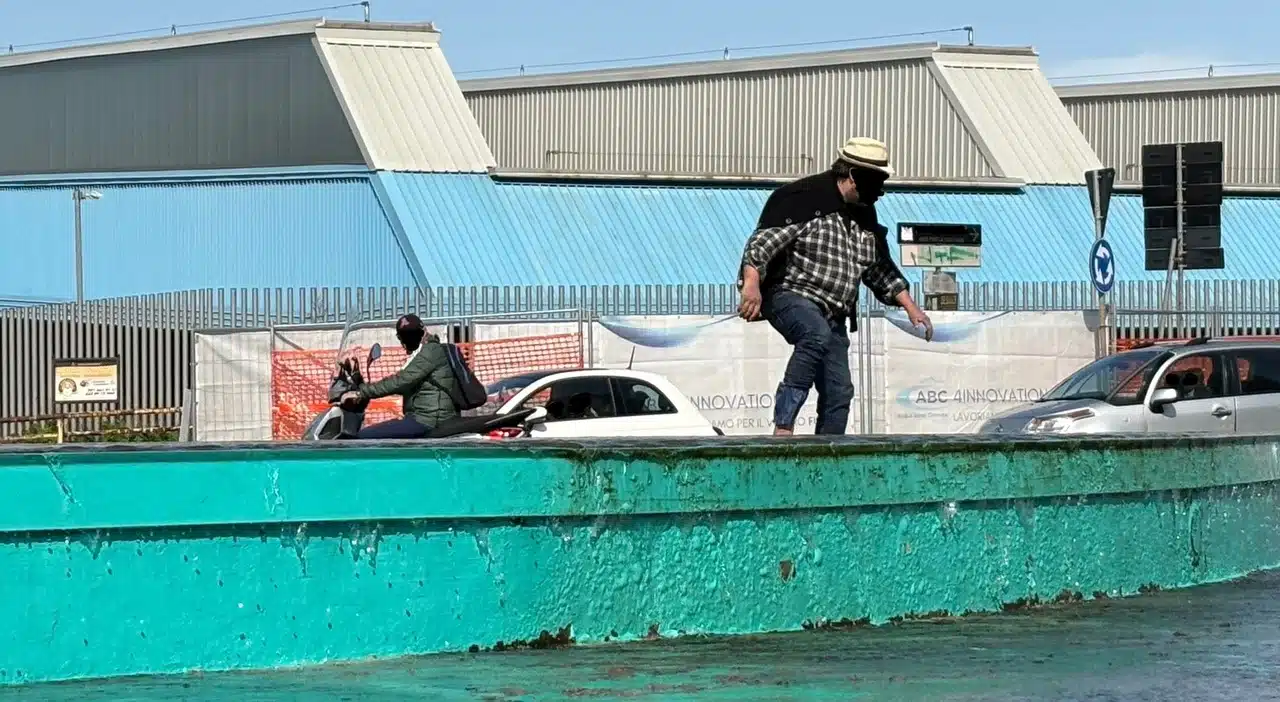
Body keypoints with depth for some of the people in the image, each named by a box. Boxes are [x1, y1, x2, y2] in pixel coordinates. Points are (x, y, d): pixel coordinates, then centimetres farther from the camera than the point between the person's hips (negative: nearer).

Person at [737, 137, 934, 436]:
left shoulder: (864, 215, 16)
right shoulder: (805, 197, -11)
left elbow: (881, 268, 28)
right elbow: (763, 241, -18)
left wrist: (910, 307, 23)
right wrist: (751, 283, -31)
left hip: (834, 314, 9)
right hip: (790, 296, -9)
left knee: (839, 391, -1)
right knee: (817, 335, -39)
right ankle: (783, 427, -45)